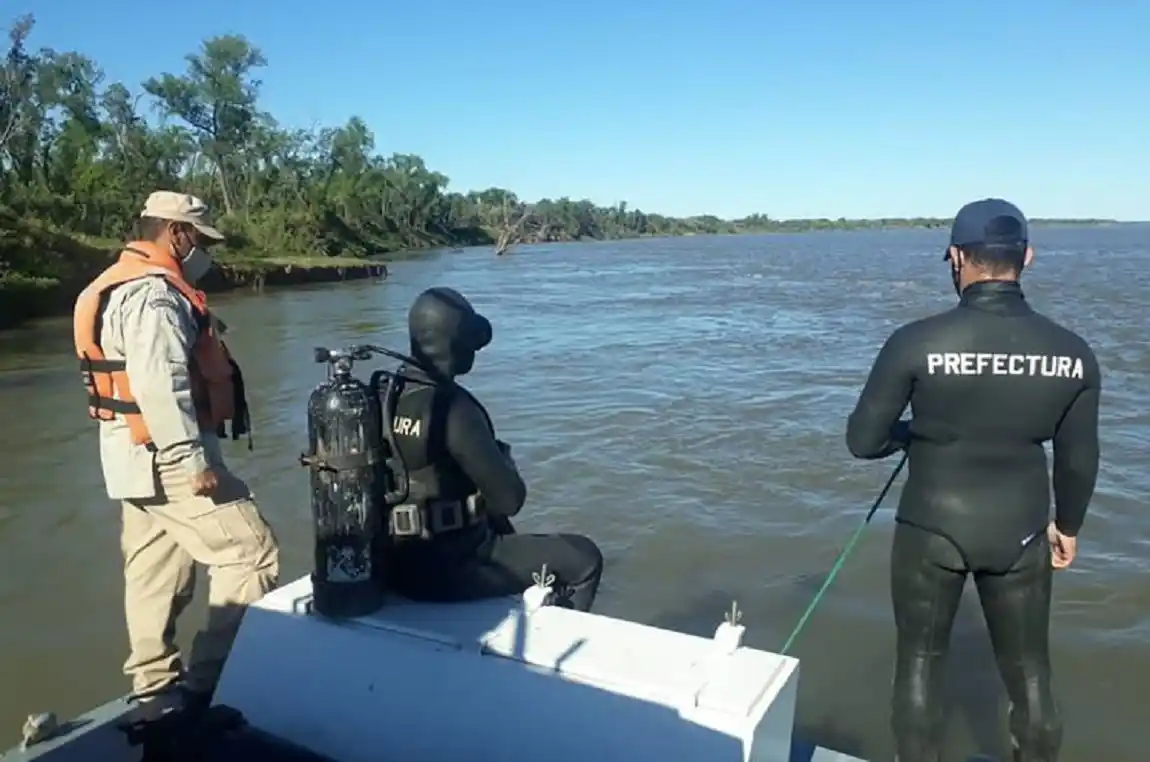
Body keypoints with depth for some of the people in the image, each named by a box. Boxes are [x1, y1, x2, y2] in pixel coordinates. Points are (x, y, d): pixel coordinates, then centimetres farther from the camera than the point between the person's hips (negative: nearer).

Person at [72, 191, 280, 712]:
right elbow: (160, 386, -26)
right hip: (165, 457, -11)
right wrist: (194, 460, -25)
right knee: (251, 552, -6)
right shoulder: (155, 292, -17)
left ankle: (155, 684, 26)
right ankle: (209, 678, -2)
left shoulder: (119, 285, 18)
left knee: (156, 572, 16)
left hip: (136, 456, 11)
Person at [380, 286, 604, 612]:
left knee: (499, 530, 36)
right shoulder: (453, 407, -24)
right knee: (583, 559, 1)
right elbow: (509, 499, -22)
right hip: (443, 569, -9)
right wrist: (503, 460, 0)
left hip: (396, 561, 9)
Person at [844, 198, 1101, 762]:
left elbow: (862, 441, -12)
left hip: (931, 530, -2)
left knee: (919, 664, 16)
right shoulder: (1072, 353, -8)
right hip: (1021, 535, 3)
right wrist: (1067, 527, 19)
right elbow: (1079, 459, 3)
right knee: (1029, 672, 20)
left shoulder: (917, 342, -18)